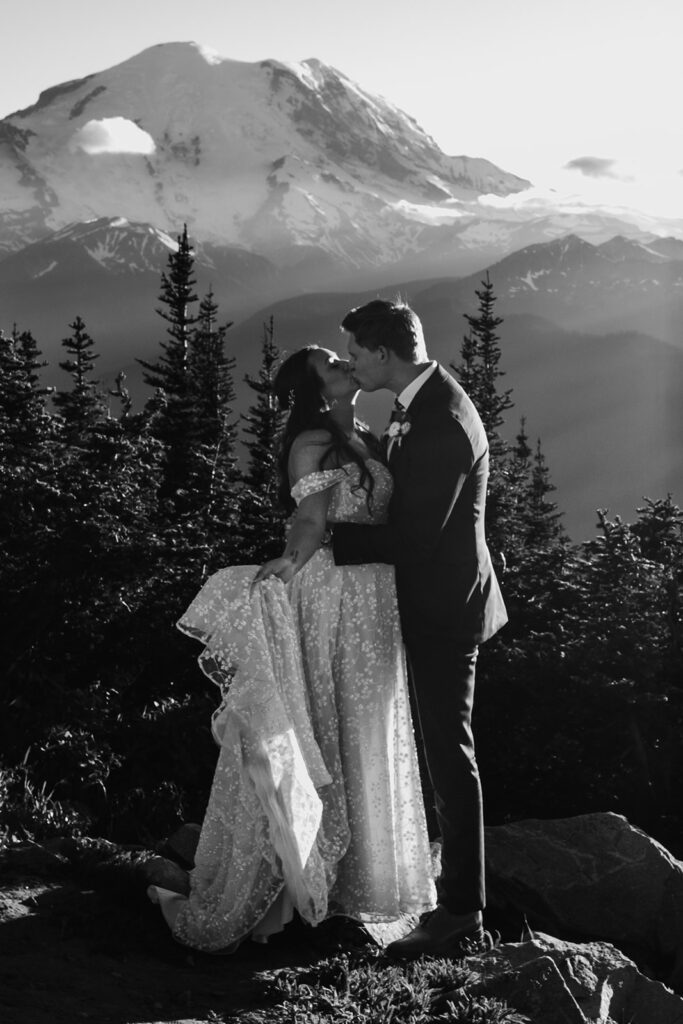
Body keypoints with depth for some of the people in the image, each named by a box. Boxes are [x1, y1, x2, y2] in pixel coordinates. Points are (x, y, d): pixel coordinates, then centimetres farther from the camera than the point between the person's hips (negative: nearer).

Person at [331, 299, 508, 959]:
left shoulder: (442, 424, -25)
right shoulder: (426, 402, 7)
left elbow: (412, 538, -25)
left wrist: (323, 539, -19)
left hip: (443, 607, -10)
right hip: (439, 600, 10)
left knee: (449, 751, -4)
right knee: (447, 750, 18)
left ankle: (461, 919, 4)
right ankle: (457, 895, 31)